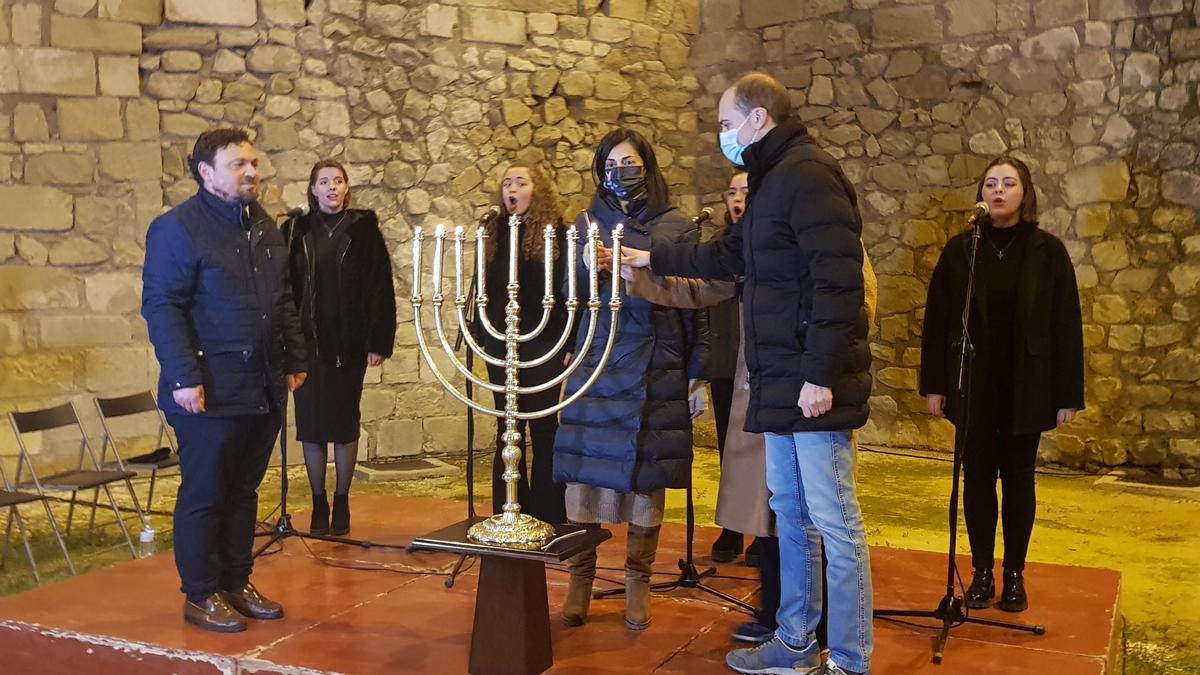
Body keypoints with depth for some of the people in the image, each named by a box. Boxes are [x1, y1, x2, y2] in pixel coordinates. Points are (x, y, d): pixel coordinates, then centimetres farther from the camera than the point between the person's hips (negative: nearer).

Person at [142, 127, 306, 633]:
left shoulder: (264, 226, 14)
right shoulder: (177, 228, -10)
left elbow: (284, 300, 20)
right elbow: (161, 307, -15)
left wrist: (295, 359, 16)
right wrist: (184, 378, -20)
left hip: (264, 390, 7)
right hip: (212, 392, -7)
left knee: (243, 491, 14)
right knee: (204, 495, 3)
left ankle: (237, 583, 25)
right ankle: (200, 596, 15)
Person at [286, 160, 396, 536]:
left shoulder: (363, 228, 0)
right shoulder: (297, 231, 4)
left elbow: (380, 287, -2)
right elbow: (285, 286, 2)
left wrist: (379, 342, -7)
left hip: (349, 342, -1)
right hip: (308, 342, 1)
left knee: (345, 422, 6)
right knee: (311, 423, 4)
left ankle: (341, 504, 17)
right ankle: (319, 505, 15)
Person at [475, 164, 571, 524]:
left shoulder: (556, 233, -3)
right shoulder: (493, 232, 9)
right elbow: (484, 287, 11)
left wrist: (569, 344, -11)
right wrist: (480, 335, 4)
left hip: (543, 346, -4)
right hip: (500, 346, 4)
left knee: (544, 430, 3)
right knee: (508, 431, 9)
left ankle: (547, 516, 10)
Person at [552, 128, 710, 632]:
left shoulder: (677, 227, 4)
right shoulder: (587, 224, 9)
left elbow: (695, 303, 3)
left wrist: (698, 376, -1)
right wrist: (589, 265, -18)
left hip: (656, 371, -1)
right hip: (596, 365, 1)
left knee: (647, 474, 3)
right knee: (582, 470, -1)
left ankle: (638, 582, 16)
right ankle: (580, 577, 12)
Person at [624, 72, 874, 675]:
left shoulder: (808, 173, -13)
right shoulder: (774, 179, 18)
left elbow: (838, 279, -21)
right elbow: (727, 256, 30)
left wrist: (820, 374, -22)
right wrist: (652, 258, 29)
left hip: (813, 382, -10)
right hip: (782, 382, 10)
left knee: (833, 520, -3)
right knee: (790, 513, 16)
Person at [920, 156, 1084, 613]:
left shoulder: (1048, 251, -2)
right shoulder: (960, 249, 1)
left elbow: (1066, 326, -2)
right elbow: (937, 319, 2)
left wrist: (1068, 394, -5)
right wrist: (934, 384, -1)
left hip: (1025, 389, -1)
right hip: (972, 388, 1)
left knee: (1018, 481, 9)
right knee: (977, 480, 7)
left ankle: (1014, 575, 21)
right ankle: (981, 573, 19)